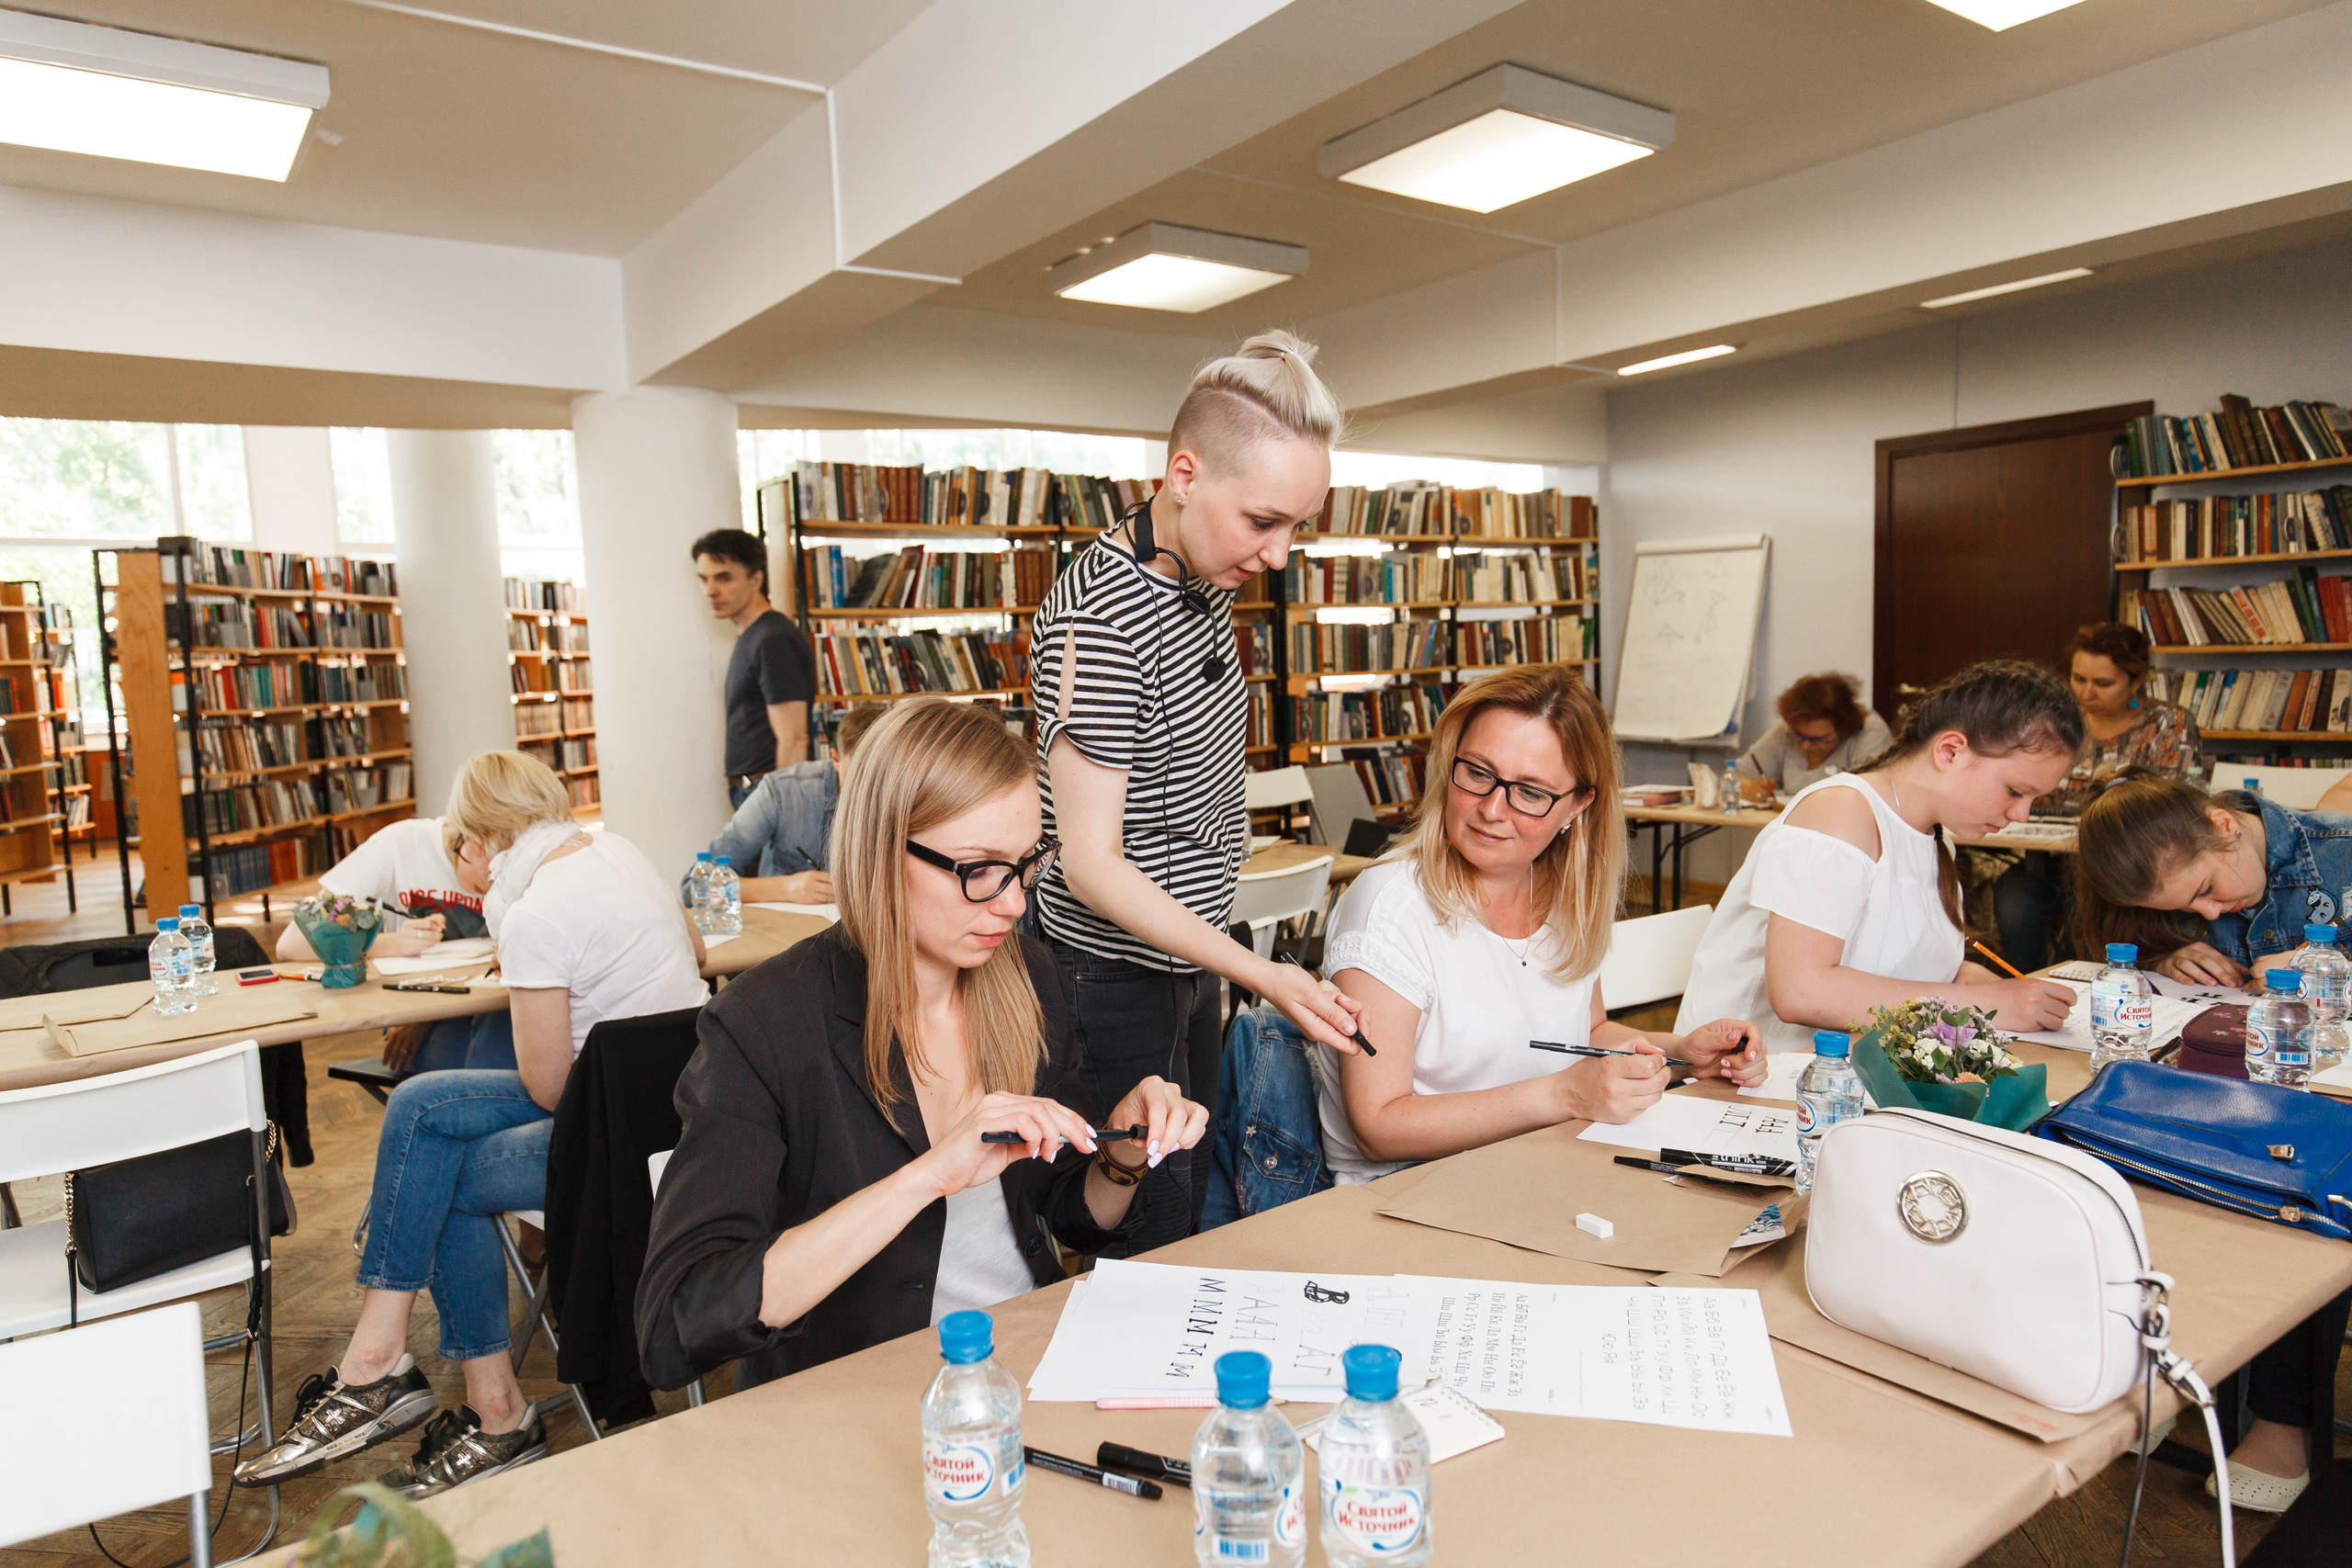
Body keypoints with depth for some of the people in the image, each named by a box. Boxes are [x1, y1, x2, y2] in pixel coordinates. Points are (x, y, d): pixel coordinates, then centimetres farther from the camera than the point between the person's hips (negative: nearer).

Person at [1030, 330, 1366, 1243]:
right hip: (1116, 977, -9)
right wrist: (1257, 973, -29)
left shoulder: (1205, 577, 3)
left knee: (1193, 1213, 21)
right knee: (1146, 1236, 6)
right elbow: (1091, 864, -25)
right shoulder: (1098, 618, -26)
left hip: (1188, 955, 9)